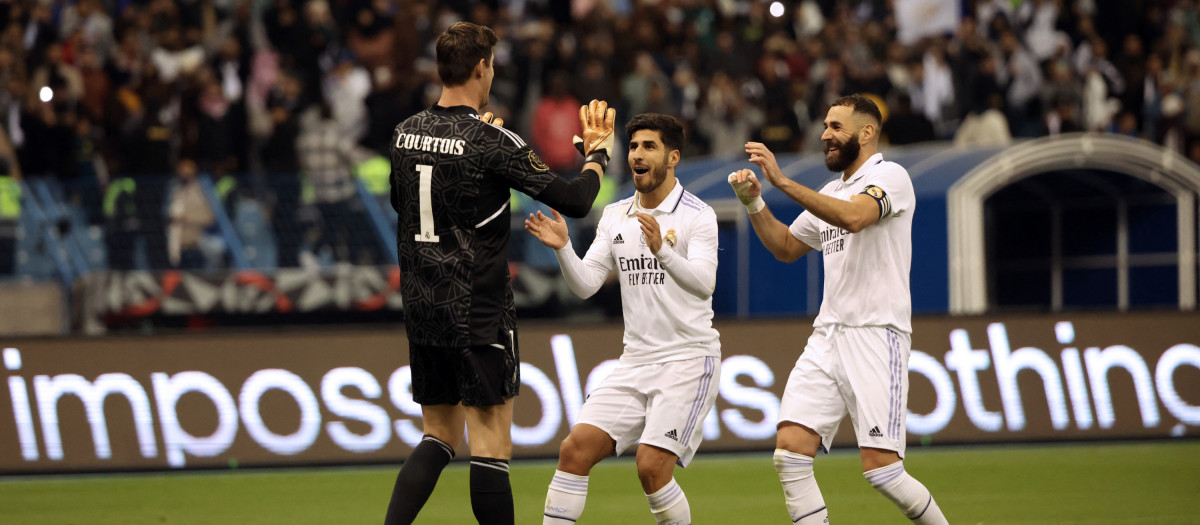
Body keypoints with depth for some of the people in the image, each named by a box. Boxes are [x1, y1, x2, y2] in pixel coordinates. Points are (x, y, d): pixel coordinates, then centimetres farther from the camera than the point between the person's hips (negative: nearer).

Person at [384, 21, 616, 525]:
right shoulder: (492, 143, -14)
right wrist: (597, 152, 8)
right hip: (478, 314, -6)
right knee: (490, 446, -2)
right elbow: (574, 200, -13)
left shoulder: (406, 133, 5)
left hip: (421, 309, 6)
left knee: (439, 438, 15)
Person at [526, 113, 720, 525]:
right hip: (635, 362, 6)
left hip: (688, 359, -6)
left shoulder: (697, 216, -7)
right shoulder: (614, 217, 10)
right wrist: (562, 247, -15)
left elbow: (703, 282, -22)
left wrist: (663, 251, -39)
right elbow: (585, 285, 3)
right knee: (575, 449, -7)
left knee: (652, 467, -18)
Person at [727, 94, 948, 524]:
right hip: (827, 338, 8)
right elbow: (787, 248, 30)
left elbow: (853, 217, -24)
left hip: (876, 335, -8)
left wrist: (782, 181, -26)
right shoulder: (829, 195, 21)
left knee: (881, 470, -14)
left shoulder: (889, 176, -5)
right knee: (790, 452, -9)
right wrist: (755, 203, 13)